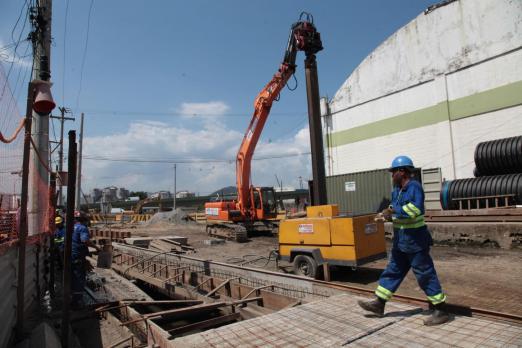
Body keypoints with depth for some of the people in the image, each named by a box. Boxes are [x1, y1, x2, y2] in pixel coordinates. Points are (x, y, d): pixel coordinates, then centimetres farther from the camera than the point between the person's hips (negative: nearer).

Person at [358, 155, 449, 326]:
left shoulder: (414, 187, -17)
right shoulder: (397, 190, 10)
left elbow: (415, 209, -31)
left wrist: (393, 210, -24)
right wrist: (387, 214, -3)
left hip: (415, 241, -9)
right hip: (400, 240, 9)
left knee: (425, 275, 1)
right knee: (393, 271, 14)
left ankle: (441, 311, 15)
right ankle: (379, 304, 23)